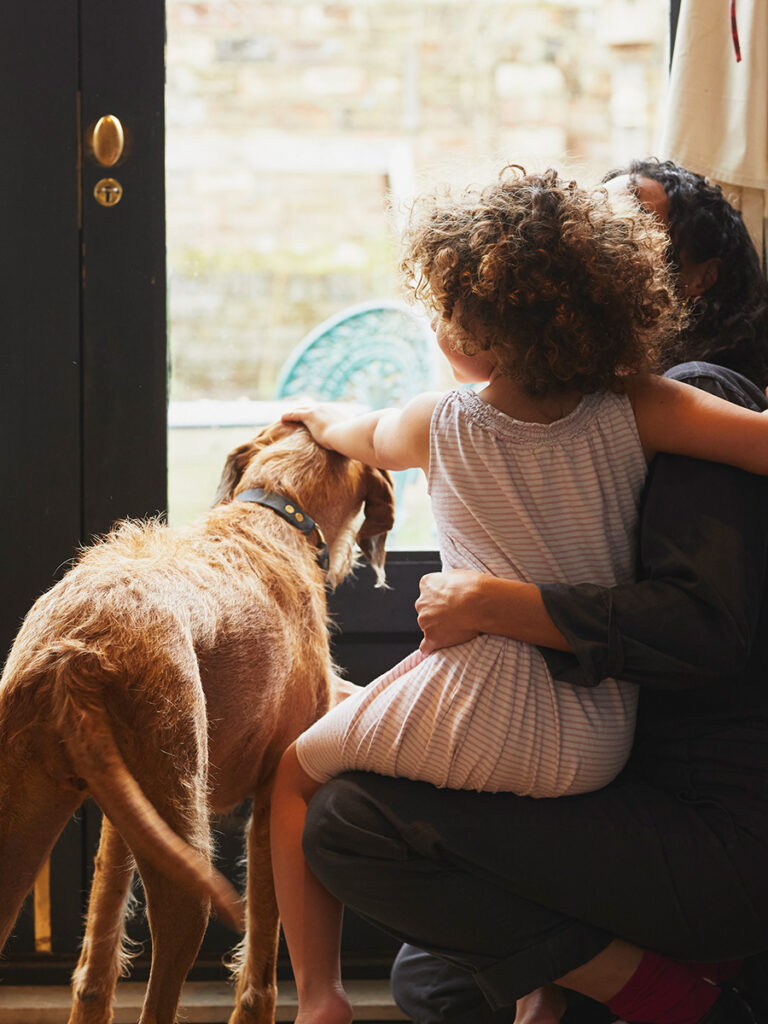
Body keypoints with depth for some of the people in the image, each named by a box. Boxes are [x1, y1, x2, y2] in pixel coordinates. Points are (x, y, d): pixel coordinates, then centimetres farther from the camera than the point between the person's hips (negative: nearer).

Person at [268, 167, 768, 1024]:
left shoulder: (440, 429, -3)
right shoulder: (636, 416, -7)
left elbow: (365, 436, 20)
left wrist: (319, 420, 42)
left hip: (475, 721, -3)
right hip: (600, 748, 3)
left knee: (299, 774, 24)